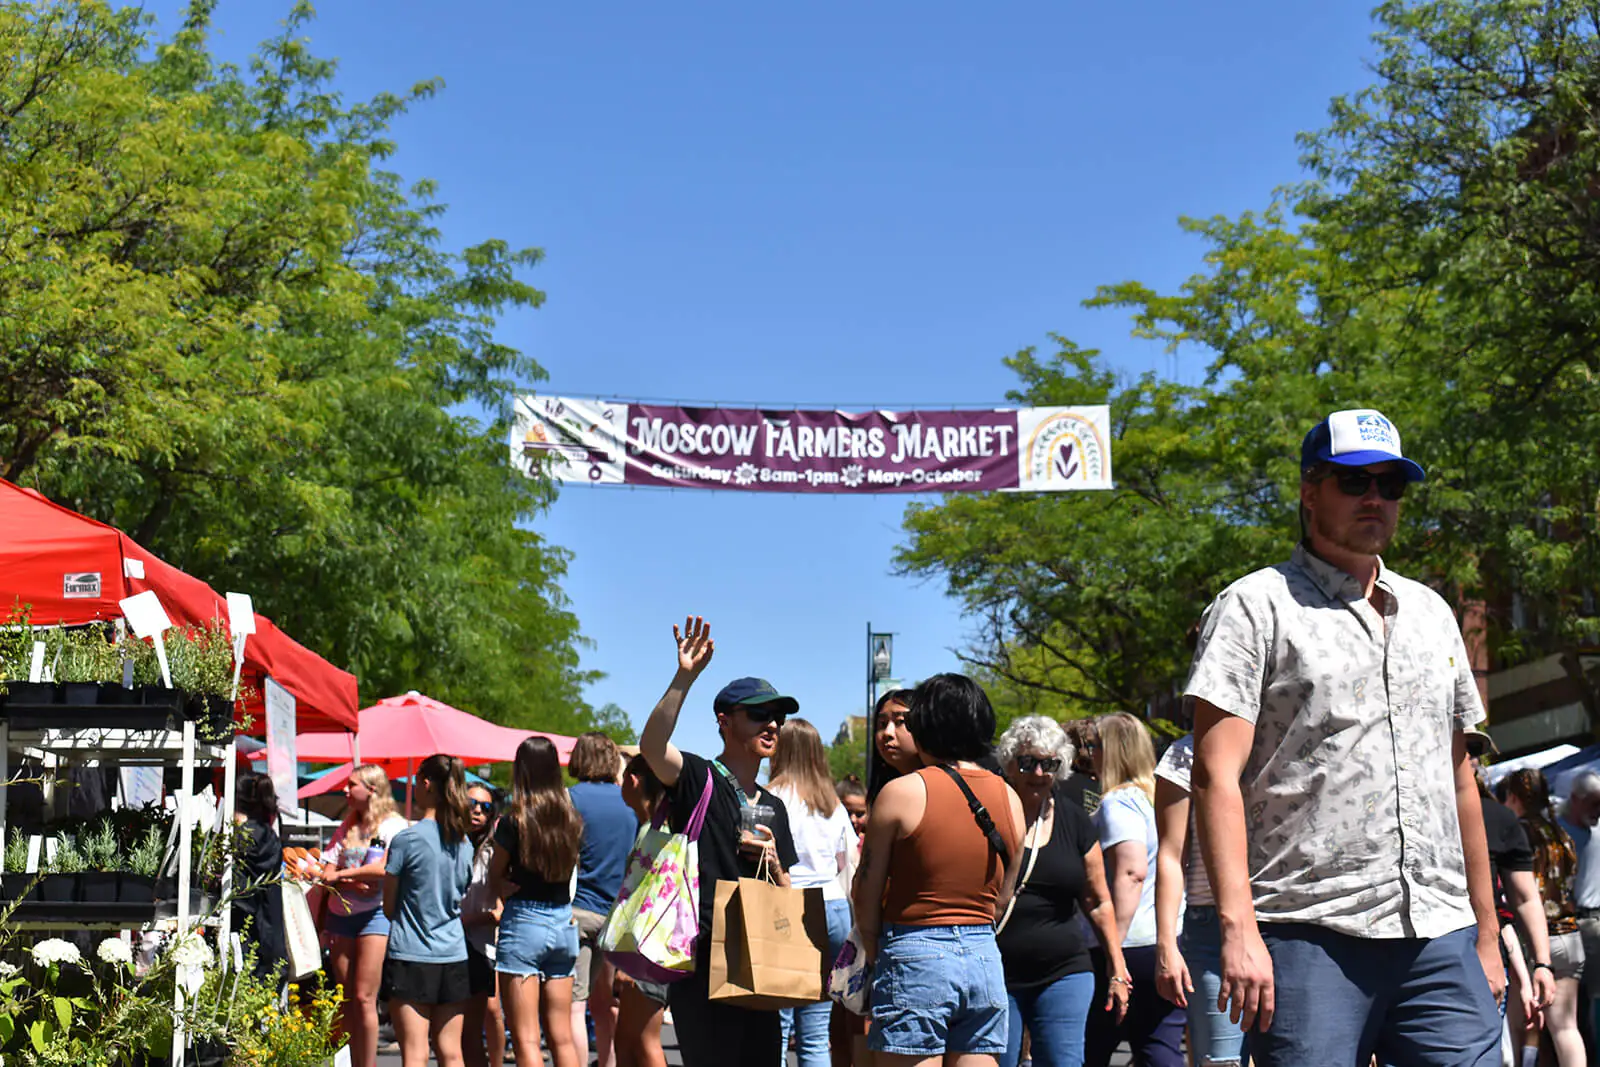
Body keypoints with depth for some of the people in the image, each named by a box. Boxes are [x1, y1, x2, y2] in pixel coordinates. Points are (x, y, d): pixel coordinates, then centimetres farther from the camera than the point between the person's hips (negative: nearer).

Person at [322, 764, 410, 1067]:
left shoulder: (394, 825, -2)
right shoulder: (347, 827, 17)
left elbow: (386, 869, -17)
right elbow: (328, 873, 9)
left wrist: (340, 874, -9)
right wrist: (352, 883, -11)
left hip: (375, 914, -6)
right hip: (341, 914, 6)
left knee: (364, 998, -11)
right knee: (346, 1001, 4)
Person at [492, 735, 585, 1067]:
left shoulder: (513, 822, -11)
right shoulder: (572, 819, 3)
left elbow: (496, 875, 3)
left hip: (524, 922, -5)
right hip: (564, 922, 6)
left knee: (525, 1039, -4)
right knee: (562, 1037, 12)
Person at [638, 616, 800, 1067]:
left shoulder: (774, 807, 19)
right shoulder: (699, 779, -2)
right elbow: (652, 745, -24)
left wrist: (772, 861, 1)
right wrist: (685, 678, -34)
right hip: (703, 959, -7)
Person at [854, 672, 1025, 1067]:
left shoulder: (901, 793, -7)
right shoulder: (1010, 799, 8)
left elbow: (867, 892, -1)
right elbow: (1001, 897, 15)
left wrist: (875, 951, 14)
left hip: (915, 959, -5)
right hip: (985, 957, 5)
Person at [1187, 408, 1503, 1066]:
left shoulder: (1430, 612, 20)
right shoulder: (1254, 607, 1)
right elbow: (1217, 776, -8)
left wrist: (1487, 935, 20)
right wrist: (1238, 928, -18)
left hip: (1440, 939, 5)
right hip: (1309, 938, -5)